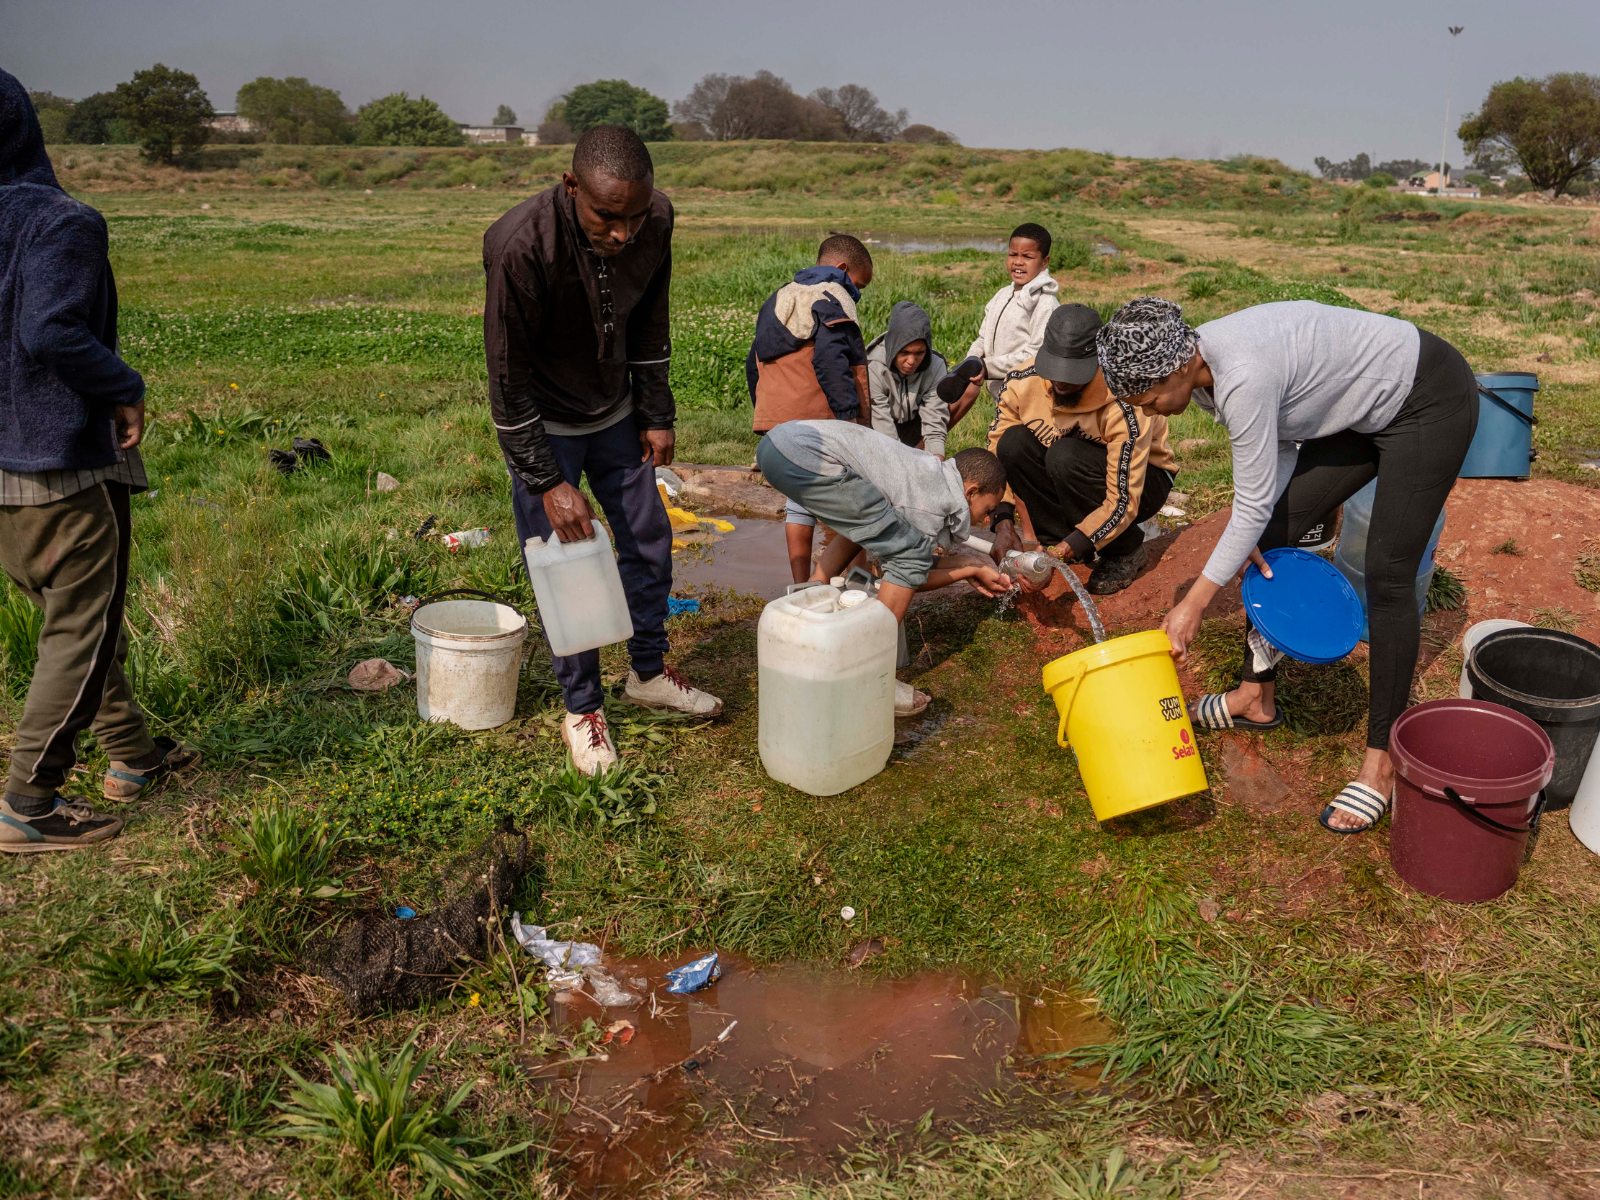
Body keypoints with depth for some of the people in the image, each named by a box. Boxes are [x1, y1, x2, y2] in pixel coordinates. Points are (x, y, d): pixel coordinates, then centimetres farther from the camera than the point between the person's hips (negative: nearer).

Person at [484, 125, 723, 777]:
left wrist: (656, 415, 4)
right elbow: (508, 378, -24)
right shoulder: (521, 246, -32)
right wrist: (546, 482, -23)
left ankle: (649, 672, 32)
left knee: (649, 542, 11)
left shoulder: (655, 221, -17)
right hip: (542, 424, -5)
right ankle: (581, 707, 17)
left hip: (614, 411, 5)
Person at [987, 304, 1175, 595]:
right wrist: (1003, 524, -25)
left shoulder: (1124, 405, -33)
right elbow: (996, 454, -11)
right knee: (1013, 443, -23)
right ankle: (1065, 543, -9)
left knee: (1065, 456, -34)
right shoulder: (1023, 382, -20)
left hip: (1141, 479, -4)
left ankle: (1126, 552, -10)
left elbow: (1123, 502, -32)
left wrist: (1064, 553, -38)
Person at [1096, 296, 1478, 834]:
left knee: (1388, 575, -12)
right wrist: (1259, 535, -11)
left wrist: (1192, 606, -22)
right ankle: (1256, 699, 21)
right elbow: (1277, 439, 1)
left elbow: (1252, 507, -28)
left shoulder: (1243, 380, -36)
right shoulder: (1199, 364, -9)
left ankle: (1383, 761, -3)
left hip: (1430, 401, -9)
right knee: (1272, 540, 6)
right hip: (1359, 410, 9)